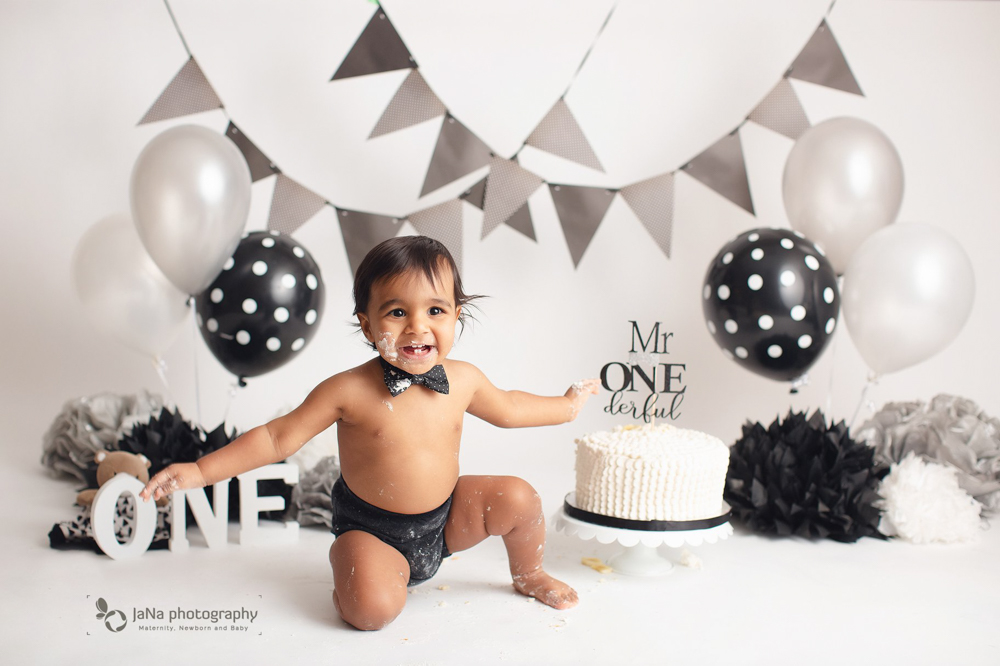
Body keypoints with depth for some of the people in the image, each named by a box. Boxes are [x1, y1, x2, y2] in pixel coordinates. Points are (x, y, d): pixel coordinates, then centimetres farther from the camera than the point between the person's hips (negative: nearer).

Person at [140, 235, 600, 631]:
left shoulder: (463, 380, -8)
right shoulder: (348, 391, -22)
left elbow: (507, 408, 14)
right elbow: (277, 438, -15)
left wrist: (567, 406, 21)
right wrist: (200, 471, -19)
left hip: (446, 518, 4)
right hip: (372, 530, -4)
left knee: (518, 498, -11)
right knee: (373, 609, -27)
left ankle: (529, 575, 21)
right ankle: (342, 561, 11)